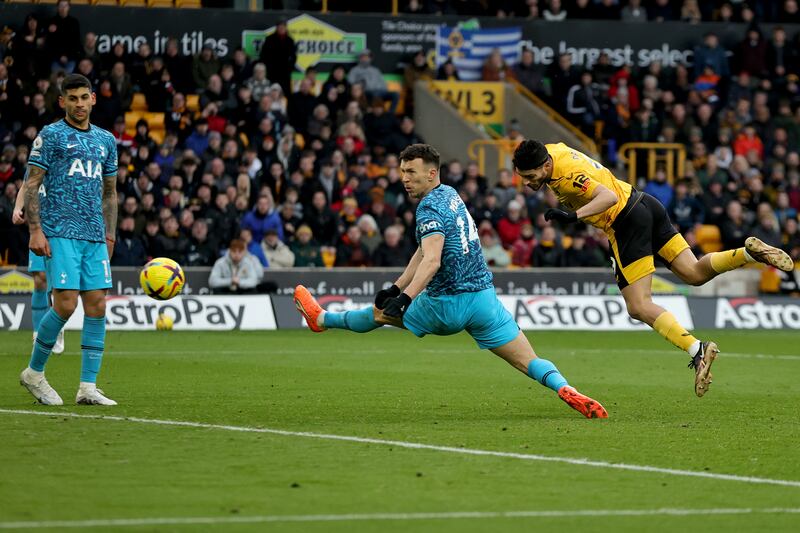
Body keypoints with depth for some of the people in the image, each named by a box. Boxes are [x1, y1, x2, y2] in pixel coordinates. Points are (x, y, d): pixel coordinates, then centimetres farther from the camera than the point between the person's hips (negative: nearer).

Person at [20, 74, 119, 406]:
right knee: (66, 303, -13)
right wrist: (35, 230, -12)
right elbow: (32, 184, -3)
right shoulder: (51, 136, 0)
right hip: (59, 232, -6)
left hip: (95, 236, 6)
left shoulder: (106, 141, 16)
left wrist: (109, 235, 16)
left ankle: (88, 387, 1)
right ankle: (34, 373, 5)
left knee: (97, 306, -2)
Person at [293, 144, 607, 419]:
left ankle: (321, 319, 39)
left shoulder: (430, 207, -14)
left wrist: (403, 298, -39)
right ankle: (564, 389, -27)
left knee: (382, 313, 18)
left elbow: (431, 261, -29)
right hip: (484, 297, 7)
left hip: (449, 306, -7)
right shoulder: (450, 194, 14)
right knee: (530, 363, -1)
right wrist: (396, 289, 22)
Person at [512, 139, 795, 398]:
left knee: (639, 307, -8)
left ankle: (697, 350, -18)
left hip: (627, 221, -10)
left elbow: (610, 196, -33)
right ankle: (749, 252, -6)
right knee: (695, 273, 11)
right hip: (645, 204, 10)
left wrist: (574, 215, -41)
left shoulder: (567, 175, -22)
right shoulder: (553, 150, 4)